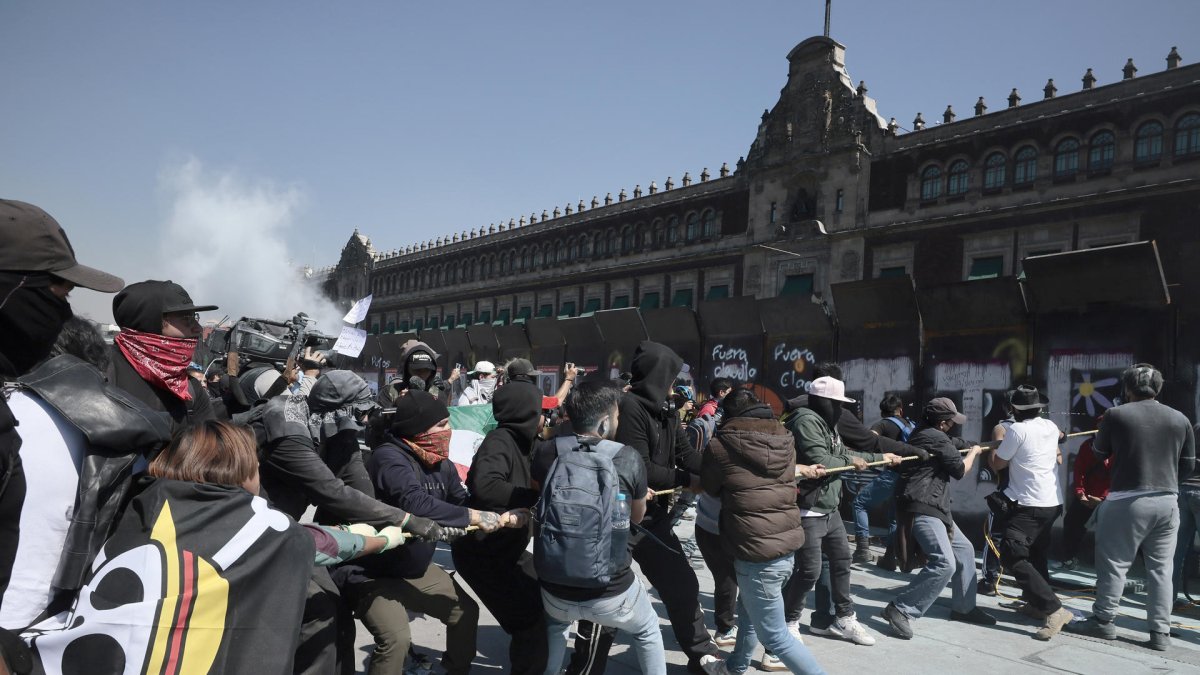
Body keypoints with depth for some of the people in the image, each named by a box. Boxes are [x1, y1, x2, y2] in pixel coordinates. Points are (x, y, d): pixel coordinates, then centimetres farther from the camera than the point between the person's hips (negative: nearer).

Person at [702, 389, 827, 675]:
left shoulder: (720, 446, -10)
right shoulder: (785, 441, 3)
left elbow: (710, 487, 8)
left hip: (757, 553, -7)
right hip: (787, 546, 8)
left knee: (774, 635, 6)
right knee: (748, 611, 27)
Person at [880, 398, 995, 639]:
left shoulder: (924, 433, 15)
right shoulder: (937, 438, -15)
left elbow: (955, 443, 31)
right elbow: (959, 470, -6)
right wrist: (973, 453, 13)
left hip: (933, 507, 11)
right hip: (922, 508, -11)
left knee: (964, 549, 20)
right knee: (944, 563, -20)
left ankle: (964, 608, 32)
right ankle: (900, 610, -16)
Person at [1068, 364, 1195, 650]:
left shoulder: (1116, 415, -6)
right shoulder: (1180, 419, 5)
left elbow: (1099, 453, 7)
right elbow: (1189, 466, 11)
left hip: (1128, 501, -4)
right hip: (1167, 502, 4)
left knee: (1114, 563, 4)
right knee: (1161, 568, 9)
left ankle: (1103, 621, 11)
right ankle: (1160, 632, 13)